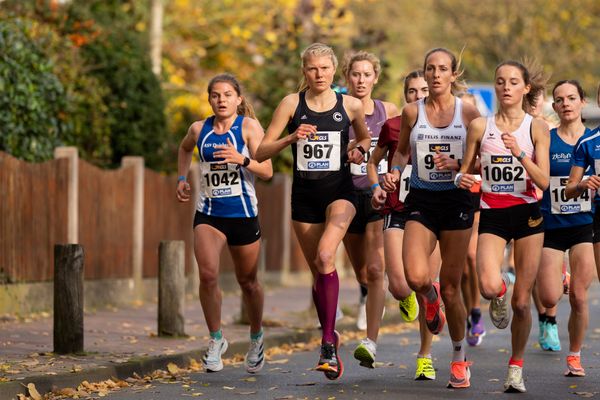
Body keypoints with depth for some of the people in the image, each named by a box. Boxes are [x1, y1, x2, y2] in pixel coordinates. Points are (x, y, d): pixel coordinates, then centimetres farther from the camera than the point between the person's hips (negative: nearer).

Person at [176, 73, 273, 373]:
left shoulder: (249, 127, -6)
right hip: (208, 214, 2)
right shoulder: (199, 129, 5)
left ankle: (256, 338, 36)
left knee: (247, 281, 11)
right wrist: (182, 178, 17)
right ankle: (216, 340, -1)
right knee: (208, 274, -19)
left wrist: (242, 159, -29)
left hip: (243, 214, -2)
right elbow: (184, 149, 30)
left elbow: (267, 171, -13)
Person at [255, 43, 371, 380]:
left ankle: (328, 344, -24)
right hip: (305, 194, 2)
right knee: (319, 272, 10)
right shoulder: (292, 103, -1)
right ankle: (331, 336, 30)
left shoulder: (351, 106, 0)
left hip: (340, 191, -2)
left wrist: (359, 150, -3)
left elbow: (365, 138, 20)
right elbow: (261, 152, -2)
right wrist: (292, 138, -19)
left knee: (325, 257, -25)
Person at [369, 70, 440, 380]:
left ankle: (425, 356, 16)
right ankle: (406, 298, 26)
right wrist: (376, 186, 1)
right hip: (397, 211, 0)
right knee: (398, 286, -14)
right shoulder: (392, 126, 4)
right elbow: (373, 161, 18)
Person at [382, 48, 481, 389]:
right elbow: (402, 150, 17)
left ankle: (459, 358, 20)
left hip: (456, 200, -1)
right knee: (415, 277, -21)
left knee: (451, 287, 2)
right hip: (421, 200, 1)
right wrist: (395, 172, -3)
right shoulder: (412, 112, 4)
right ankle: (430, 297, 18)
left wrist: (458, 165, -15)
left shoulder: (468, 112, 0)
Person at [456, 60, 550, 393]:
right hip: (492, 215, 0)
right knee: (489, 286, -26)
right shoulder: (480, 126, 3)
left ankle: (516, 366, 21)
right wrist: (462, 179, -12)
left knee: (521, 302, 1)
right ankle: (499, 295, 12)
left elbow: (543, 181, -6)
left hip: (527, 214, 0)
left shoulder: (537, 128, 0)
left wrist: (519, 153, -20)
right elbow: (465, 171, 11)